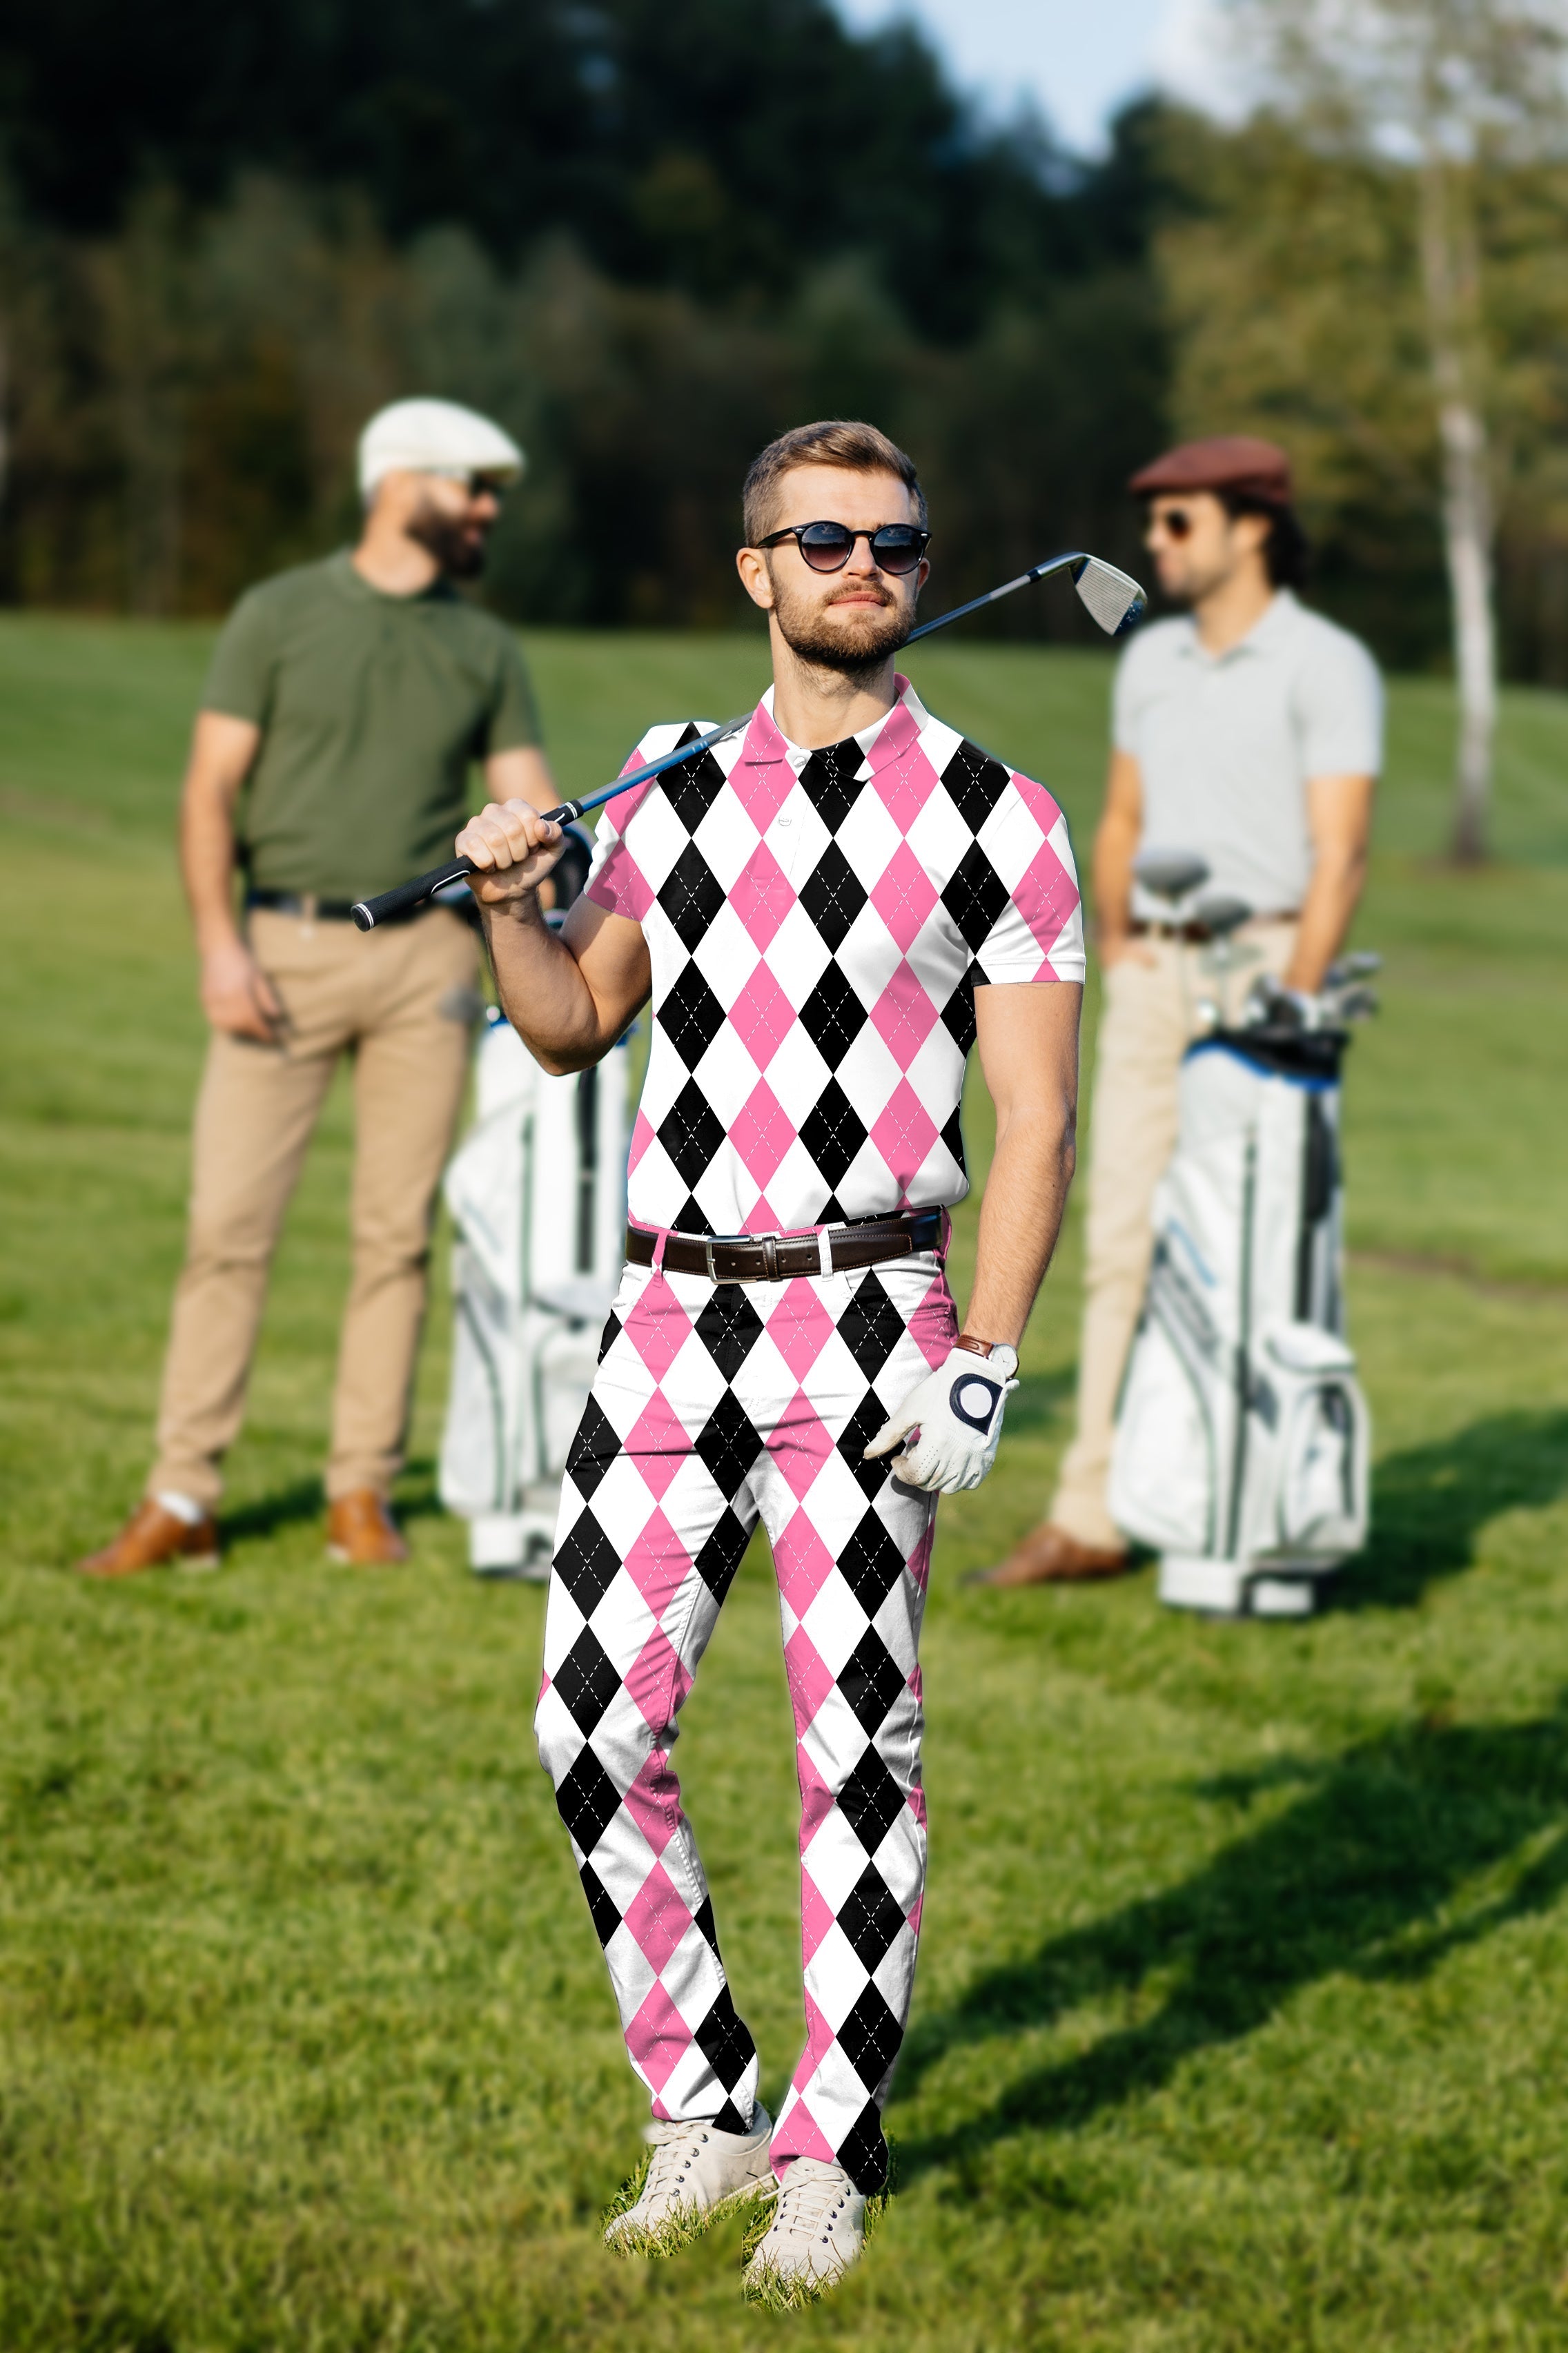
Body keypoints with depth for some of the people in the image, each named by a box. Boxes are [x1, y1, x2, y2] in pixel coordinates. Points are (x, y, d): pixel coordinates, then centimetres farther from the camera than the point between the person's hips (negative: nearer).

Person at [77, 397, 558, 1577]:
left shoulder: (486, 650, 11)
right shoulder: (281, 616, 3)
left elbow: (530, 804, 7)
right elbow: (211, 787, 0)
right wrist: (219, 940, -11)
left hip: (423, 955, 3)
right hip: (285, 949, -3)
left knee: (399, 1232, 3)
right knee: (230, 1222, -6)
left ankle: (365, 1492, 12)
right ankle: (182, 1500, -1)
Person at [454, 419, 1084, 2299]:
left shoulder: (994, 820, -1)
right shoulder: (676, 789, 11)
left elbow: (1034, 1121, -4)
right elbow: (577, 1026, 23)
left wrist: (982, 1371, -12)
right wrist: (507, 909, 2)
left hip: (866, 1327, -4)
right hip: (669, 1316, 4)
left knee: (857, 1753, 0)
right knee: (597, 1733, 0)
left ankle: (830, 2156, 13)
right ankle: (699, 2109, 17)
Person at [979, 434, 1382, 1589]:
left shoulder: (1326, 665, -6)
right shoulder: (1152, 661, 15)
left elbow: (1340, 852, -12)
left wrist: (1292, 1006, -18)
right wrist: (1118, 954, 13)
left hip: (1264, 964, -6)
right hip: (1152, 974, 6)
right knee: (1123, 1242, 2)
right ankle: (1092, 1516, 4)